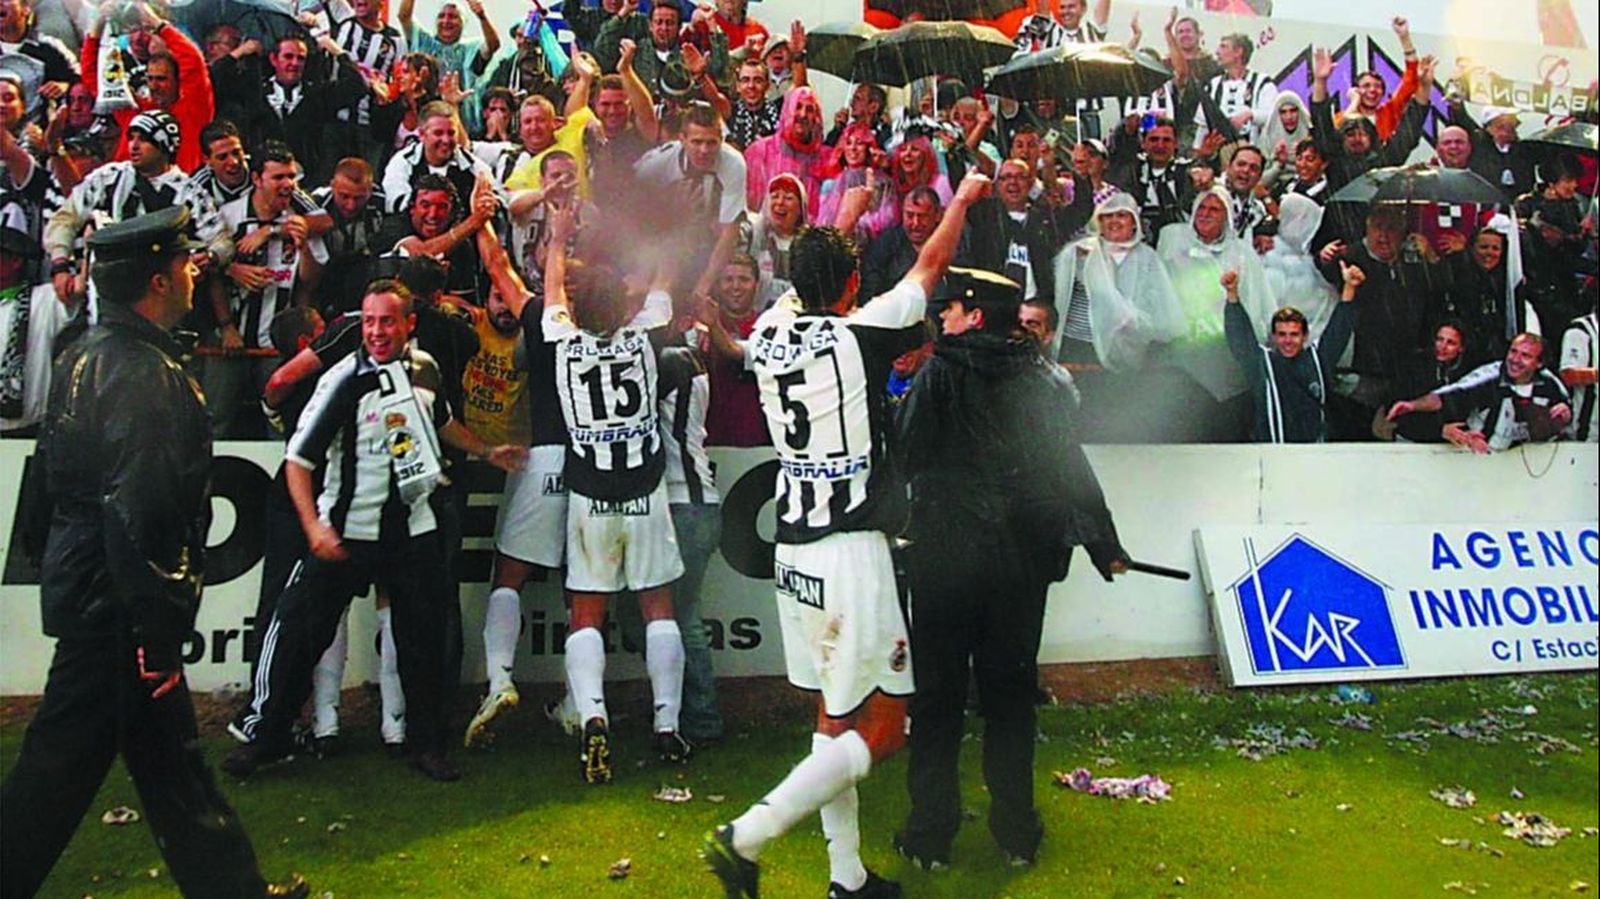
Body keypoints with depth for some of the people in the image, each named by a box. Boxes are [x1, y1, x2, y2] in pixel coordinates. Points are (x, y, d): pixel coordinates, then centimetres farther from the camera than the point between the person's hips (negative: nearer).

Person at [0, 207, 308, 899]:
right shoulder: (144, 374, -21)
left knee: (167, 751, 16)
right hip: (117, 604, -10)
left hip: (82, 578, 10)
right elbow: (139, 516, -26)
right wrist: (155, 633, -22)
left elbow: (60, 467, 18)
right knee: (65, 758, 2)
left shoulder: (88, 352, 9)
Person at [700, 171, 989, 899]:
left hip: (794, 549, 7)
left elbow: (804, 286, 26)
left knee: (836, 715, 15)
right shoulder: (860, 333, -11)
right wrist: (963, 199, 23)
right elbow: (931, 264, 5)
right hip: (851, 549, -7)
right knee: (879, 728, 1)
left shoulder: (768, 334, 4)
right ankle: (747, 835, -6)